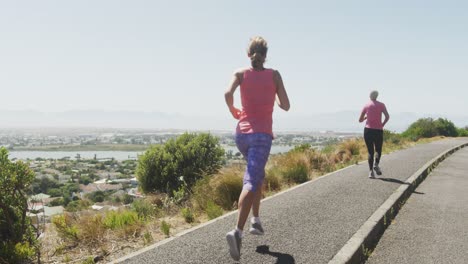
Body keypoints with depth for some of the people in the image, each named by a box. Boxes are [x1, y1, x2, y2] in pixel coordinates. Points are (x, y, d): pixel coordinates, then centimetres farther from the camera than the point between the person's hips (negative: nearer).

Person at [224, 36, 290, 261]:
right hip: (262, 135, -4)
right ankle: (237, 231, -31)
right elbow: (285, 106, 3)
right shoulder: (274, 75, 4)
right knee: (251, 182, -13)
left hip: (242, 134, 4)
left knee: (257, 174, 27)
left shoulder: (241, 73, 5)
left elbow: (228, 94, -14)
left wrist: (233, 112, 5)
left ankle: (256, 220, 26)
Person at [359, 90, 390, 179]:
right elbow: (387, 116, -11)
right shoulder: (381, 105, 3)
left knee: (370, 151, 6)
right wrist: (382, 125, 1)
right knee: (378, 150, 13)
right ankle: (376, 164, -15)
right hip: (378, 131, -1)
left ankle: (371, 171, -6)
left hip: (368, 130, 1)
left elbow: (360, 120, 11)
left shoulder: (366, 106, 7)